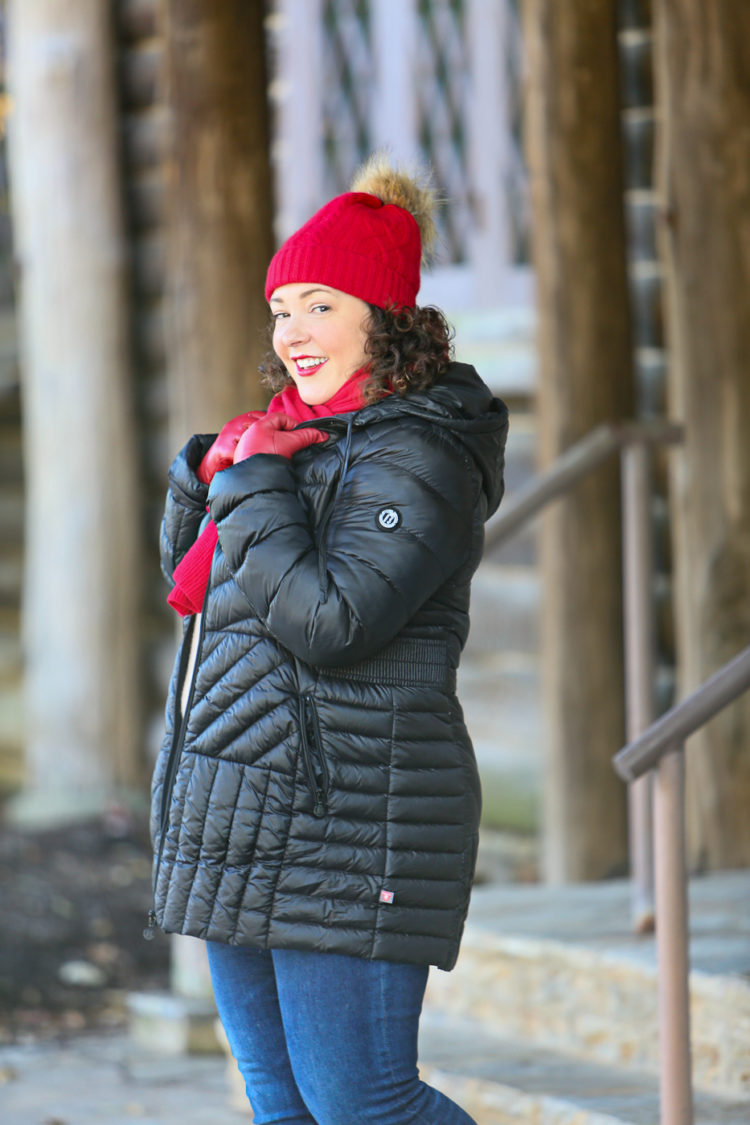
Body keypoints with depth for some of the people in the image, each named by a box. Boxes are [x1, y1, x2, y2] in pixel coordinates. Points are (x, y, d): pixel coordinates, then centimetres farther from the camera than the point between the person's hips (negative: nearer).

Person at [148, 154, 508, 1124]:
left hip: (346, 829, -10)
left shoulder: (415, 459, -13)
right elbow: (191, 583, 23)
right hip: (244, 830, 10)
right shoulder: (302, 435, 16)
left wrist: (255, 486, -15)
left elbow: (331, 620, -25)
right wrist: (207, 473, 5)